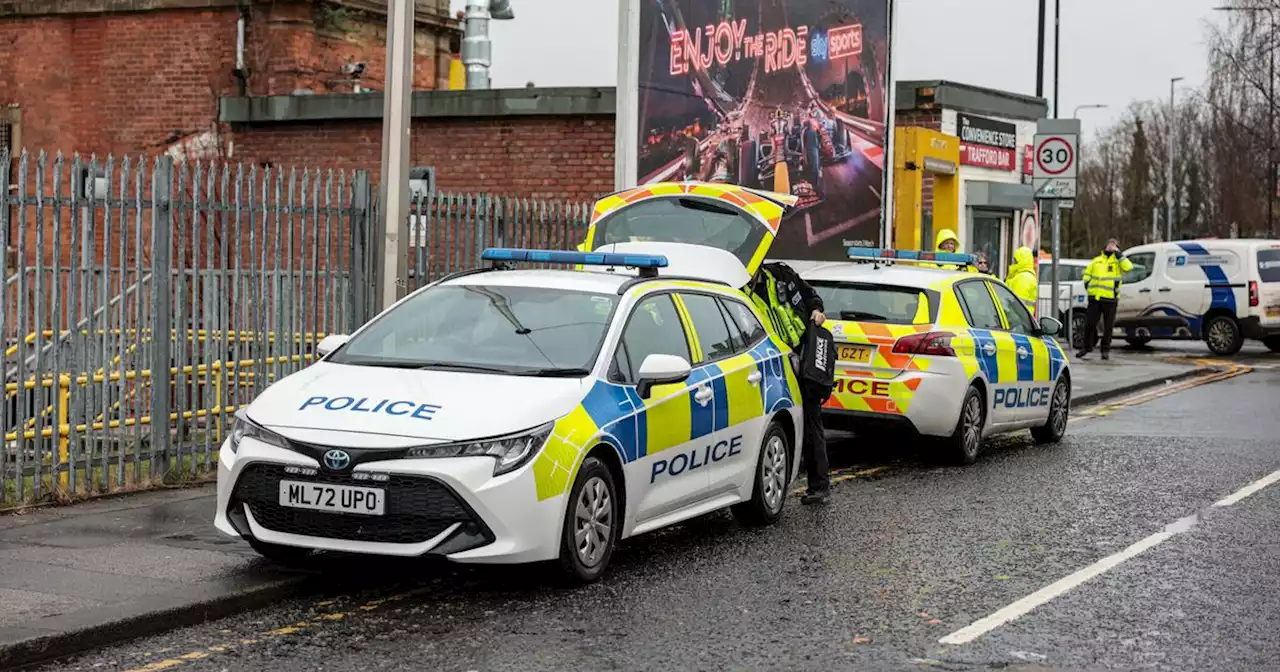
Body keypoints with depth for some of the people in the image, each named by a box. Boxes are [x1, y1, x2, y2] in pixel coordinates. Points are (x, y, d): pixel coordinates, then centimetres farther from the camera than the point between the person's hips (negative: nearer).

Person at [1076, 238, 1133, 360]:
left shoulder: (1118, 261, 4)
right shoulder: (1097, 260, 16)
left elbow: (1128, 267, -16)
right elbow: (1087, 273, 24)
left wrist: (1118, 253, -14)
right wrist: (1087, 284, 7)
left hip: (1110, 299, -3)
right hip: (1095, 297, 3)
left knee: (1108, 326, 3)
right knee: (1090, 323, 4)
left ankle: (1106, 350, 13)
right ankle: (1087, 346, 17)